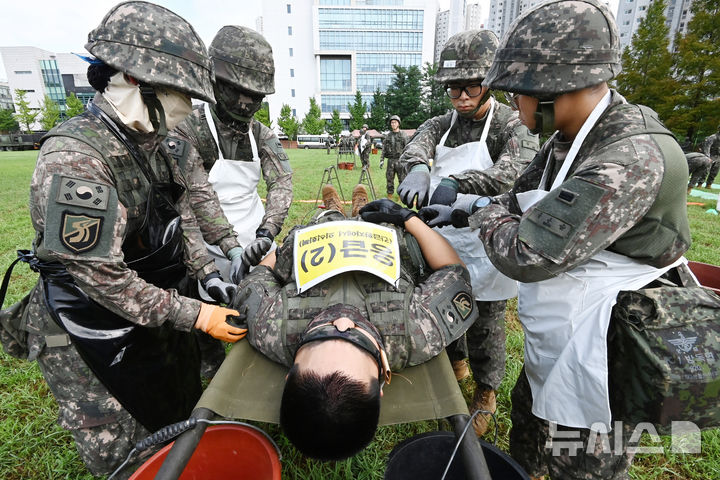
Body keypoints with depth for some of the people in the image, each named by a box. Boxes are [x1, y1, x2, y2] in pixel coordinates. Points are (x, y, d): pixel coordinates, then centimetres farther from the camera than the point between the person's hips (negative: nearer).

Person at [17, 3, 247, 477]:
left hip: (150, 306, 8)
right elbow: (99, 274, -28)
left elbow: (181, 211, 6)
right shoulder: (75, 156, -28)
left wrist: (208, 274, -4)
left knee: (185, 406, 27)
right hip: (87, 334, -8)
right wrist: (195, 316, -25)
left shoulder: (148, 142, -1)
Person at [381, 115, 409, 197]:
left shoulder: (403, 135, 0)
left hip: (400, 160, -3)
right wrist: (382, 159, 4)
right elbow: (384, 148, 12)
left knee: (402, 179, 0)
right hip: (390, 160, 3)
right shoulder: (388, 135, 10)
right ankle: (390, 194, 18)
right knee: (389, 178, 6)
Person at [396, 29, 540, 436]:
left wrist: (456, 183, -42)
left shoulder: (514, 125, -7)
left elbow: (513, 171, -26)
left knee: (485, 326, 11)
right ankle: (455, 364, 50)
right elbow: (417, 145, -13)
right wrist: (418, 168, -37)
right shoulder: (443, 124, 8)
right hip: (443, 240, 5)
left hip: (485, 247, -4)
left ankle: (486, 395, 36)